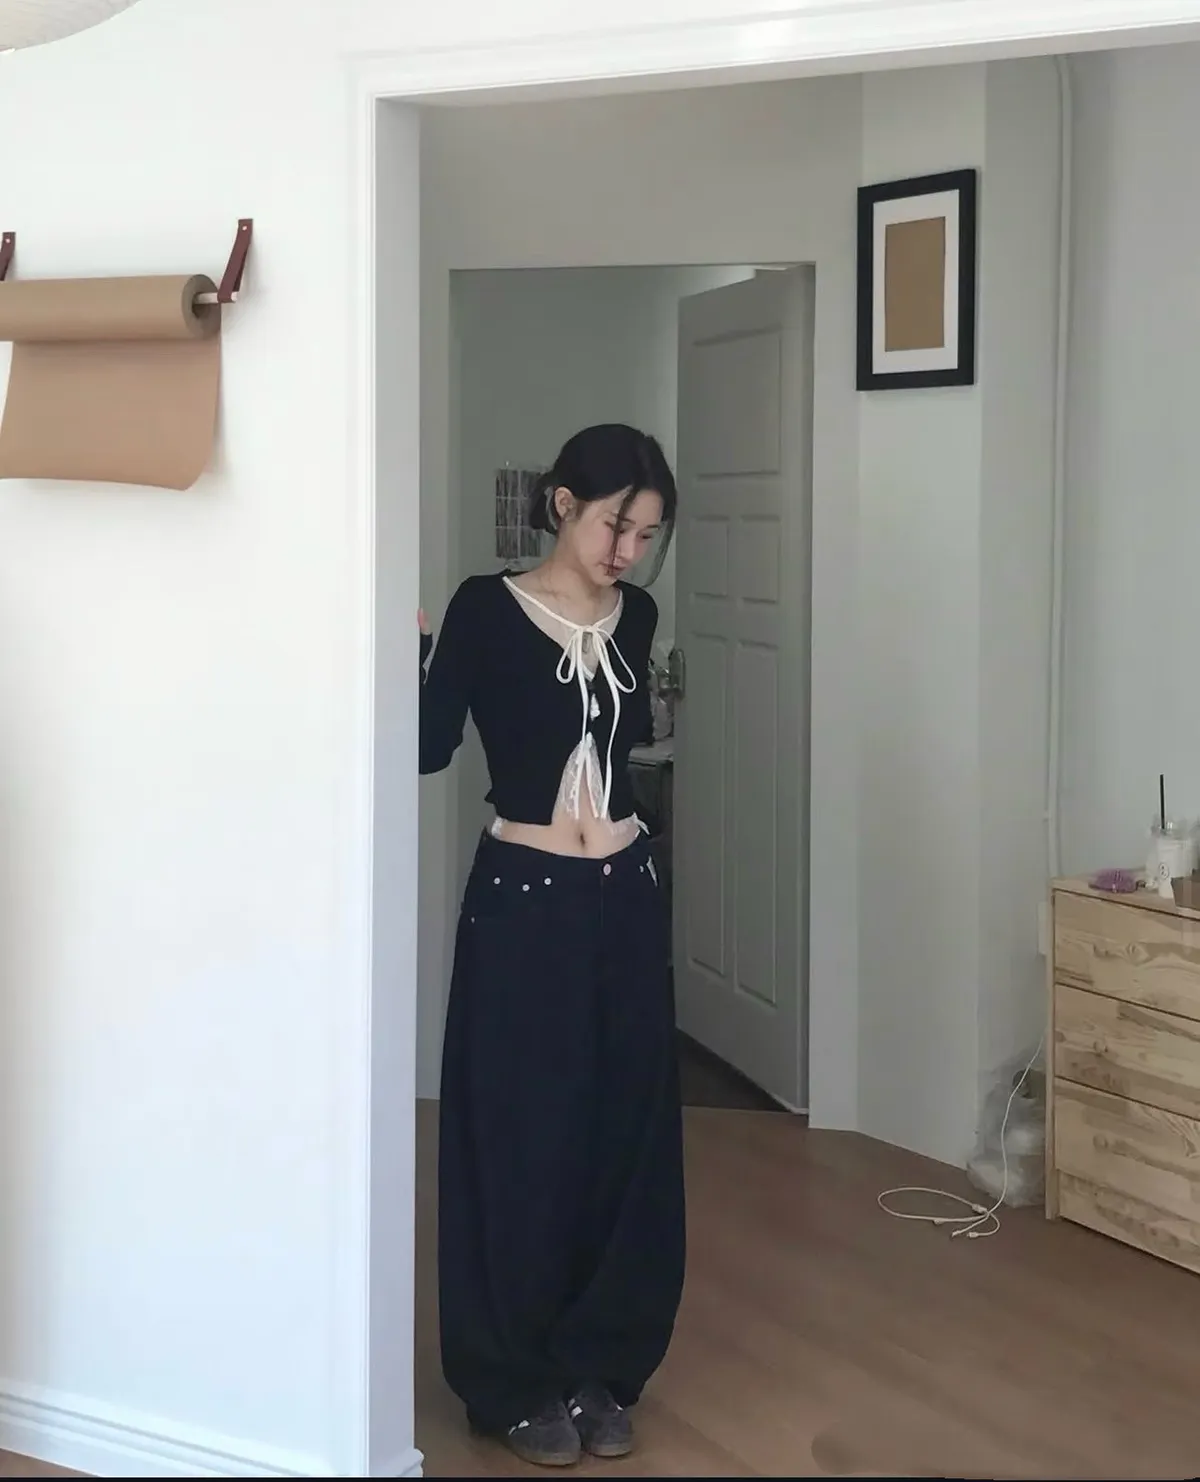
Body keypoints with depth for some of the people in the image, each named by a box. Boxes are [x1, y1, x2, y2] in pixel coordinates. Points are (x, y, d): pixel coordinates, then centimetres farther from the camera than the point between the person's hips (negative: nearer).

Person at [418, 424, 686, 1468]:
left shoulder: (635, 617, 8)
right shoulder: (487, 609, -8)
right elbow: (429, 747, -19)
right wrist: (414, 649, -30)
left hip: (626, 897, 5)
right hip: (522, 899, -5)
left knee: (625, 1138, 9)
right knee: (522, 1143, 1)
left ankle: (599, 1369, 23)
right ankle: (517, 1383, 17)